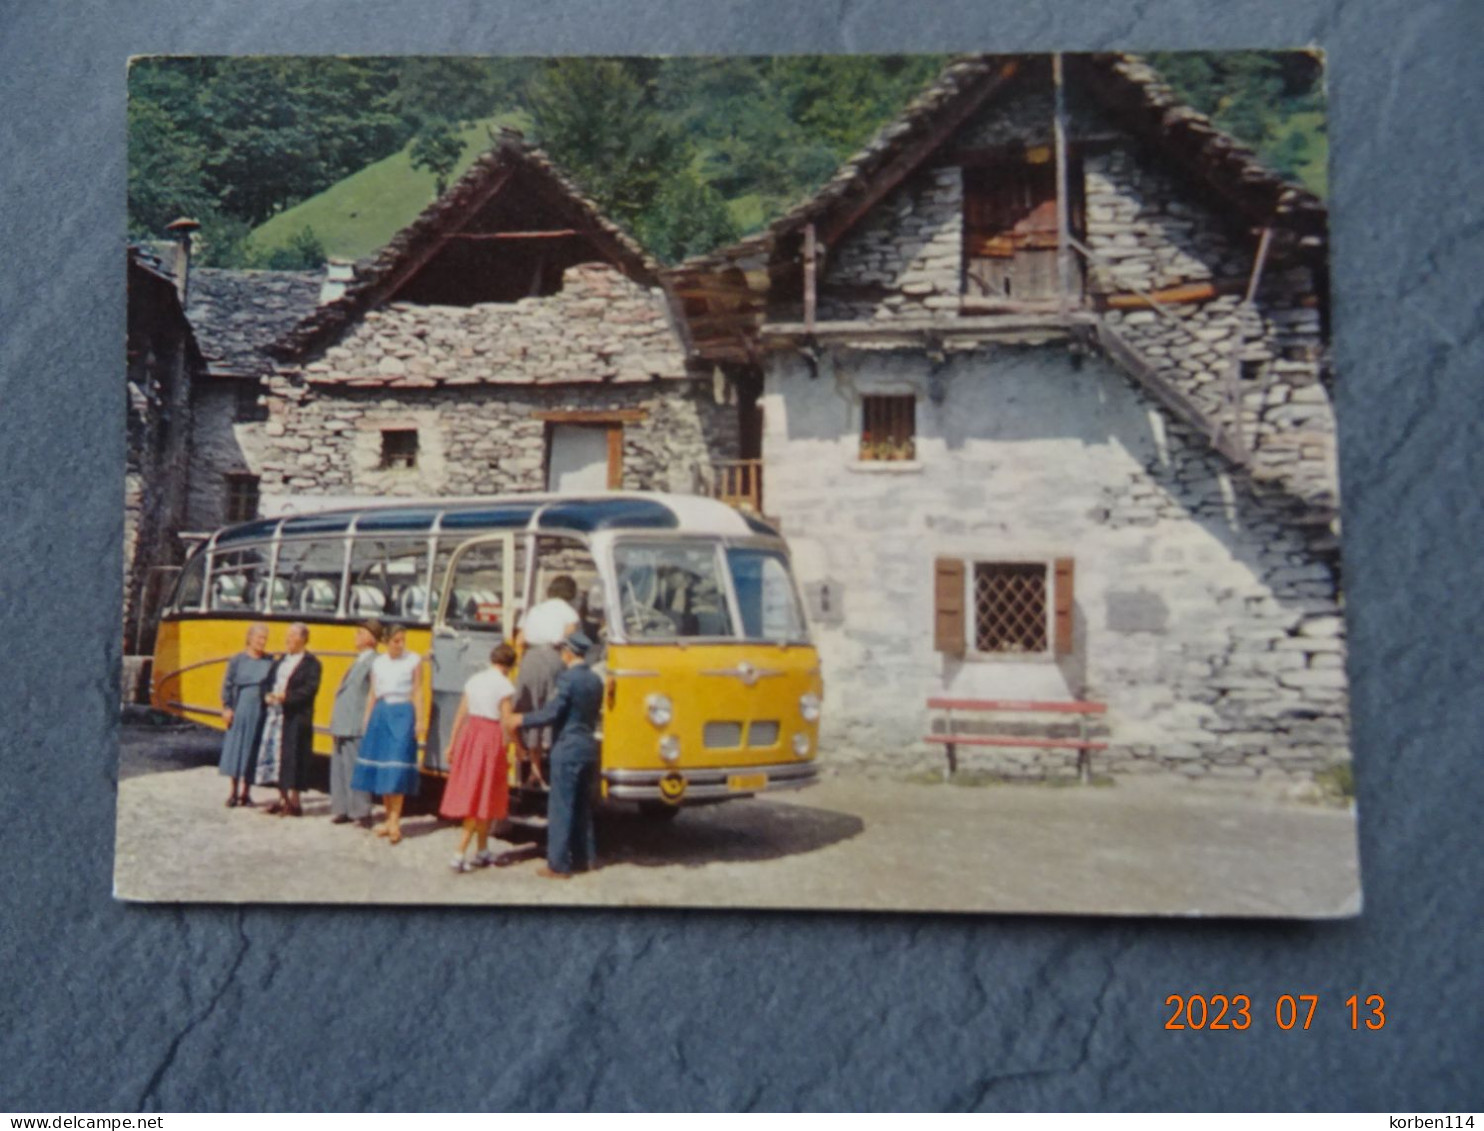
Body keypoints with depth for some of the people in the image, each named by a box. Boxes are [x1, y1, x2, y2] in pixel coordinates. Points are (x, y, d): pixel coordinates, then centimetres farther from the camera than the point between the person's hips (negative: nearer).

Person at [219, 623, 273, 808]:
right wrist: (226, 707, -6)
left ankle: (246, 793, 15)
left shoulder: (269, 662, 3)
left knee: (252, 751, 5)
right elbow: (227, 685, 2)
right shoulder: (237, 660, 1)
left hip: (259, 712, 0)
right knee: (235, 750, 3)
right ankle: (234, 793, 15)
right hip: (240, 711, 0)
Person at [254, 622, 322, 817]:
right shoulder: (280, 661, 17)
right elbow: (270, 682, 17)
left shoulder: (311, 663, -6)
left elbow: (310, 689, -16)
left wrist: (287, 696, -23)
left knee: (292, 757, -6)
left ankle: (294, 801, 0)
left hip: (296, 718, -7)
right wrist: (268, 696, -4)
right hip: (276, 714, 7)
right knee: (277, 755, 9)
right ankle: (282, 799, 17)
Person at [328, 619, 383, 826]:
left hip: (356, 727, -9)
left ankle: (361, 811, 0)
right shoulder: (359, 661, 17)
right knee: (339, 767, 12)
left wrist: (368, 723, -19)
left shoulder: (373, 662, -12)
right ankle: (344, 809, 19)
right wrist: (335, 723, 18)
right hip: (343, 726, 9)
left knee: (354, 767, -6)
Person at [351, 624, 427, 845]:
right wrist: (367, 720, 12)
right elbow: (372, 695, 15)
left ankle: (395, 821, -7)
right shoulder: (377, 663, 12)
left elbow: (417, 692, -4)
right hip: (380, 714, 5)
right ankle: (389, 819, 16)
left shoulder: (414, 660, -1)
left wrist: (419, 720, -10)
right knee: (381, 766, 6)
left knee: (397, 768, -10)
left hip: (403, 714, -5)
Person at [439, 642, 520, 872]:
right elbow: (507, 723, -13)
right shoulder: (505, 685, -9)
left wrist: (452, 744, 15)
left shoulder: (474, 680, 9)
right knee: (483, 798, 2)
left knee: (471, 794, 14)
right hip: (491, 738, -6)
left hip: (469, 733, 6)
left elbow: (461, 714, 10)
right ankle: (460, 854, -3)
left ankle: (483, 852, 24)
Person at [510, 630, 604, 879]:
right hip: (589, 747, 8)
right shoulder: (595, 680, 8)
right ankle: (583, 859, 22)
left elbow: (552, 713, -15)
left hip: (567, 749, -8)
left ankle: (558, 865, 2)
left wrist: (522, 720, -3)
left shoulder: (568, 678, -15)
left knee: (561, 809, -1)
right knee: (583, 807, 16)